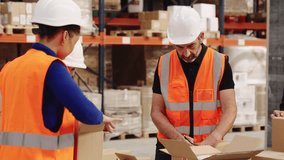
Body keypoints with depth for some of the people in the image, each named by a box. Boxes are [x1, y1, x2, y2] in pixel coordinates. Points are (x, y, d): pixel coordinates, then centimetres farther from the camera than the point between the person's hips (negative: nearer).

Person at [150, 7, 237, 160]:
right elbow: (156, 112, -1)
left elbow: (230, 109, -10)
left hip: (209, 147, -1)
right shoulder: (164, 65, -1)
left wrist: (212, 140, -26)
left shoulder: (220, 63, -5)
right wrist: (177, 136, -17)